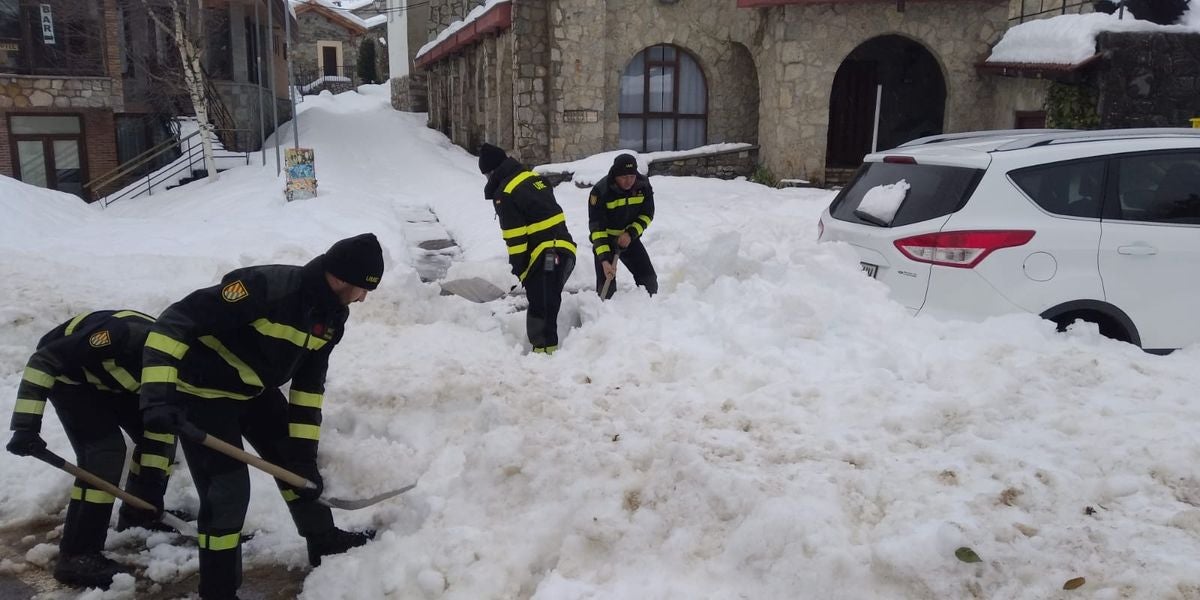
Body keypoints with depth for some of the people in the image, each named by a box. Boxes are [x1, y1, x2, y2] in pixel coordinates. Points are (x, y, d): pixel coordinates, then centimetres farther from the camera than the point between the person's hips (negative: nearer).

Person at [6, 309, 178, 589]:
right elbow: (43, 360, -34)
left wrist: (151, 479, -10)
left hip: (110, 377, 7)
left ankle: (138, 517, 25)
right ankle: (76, 556, -14)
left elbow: (161, 426, -8)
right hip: (69, 373, -7)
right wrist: (27, 425, -36)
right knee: (104, 451, -20)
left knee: (158, 433, 4)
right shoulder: (124, 335, -40)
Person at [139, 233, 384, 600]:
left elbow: (309, 385, 0)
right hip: (203, 392, -8)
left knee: (294, 462, 15)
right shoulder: (264, 287, -34)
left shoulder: (332, 315, -8)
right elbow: (176, 321, -34)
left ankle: (324, 541, 37)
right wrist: (158, 391, -41)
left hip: (255, 391, 8)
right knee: (228, 490, -7)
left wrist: (304, 453, -2)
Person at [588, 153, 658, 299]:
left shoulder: (643, 185, -14)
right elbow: (596, 227, -27)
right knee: (606, 287, -12)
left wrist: (630, 233, -21)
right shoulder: (600, 191, -27)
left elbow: (647, 215, -3)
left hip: (630, 238, 4)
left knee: (649, 280, 3)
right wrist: (604, 259, -35)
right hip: (605, 240, -4)